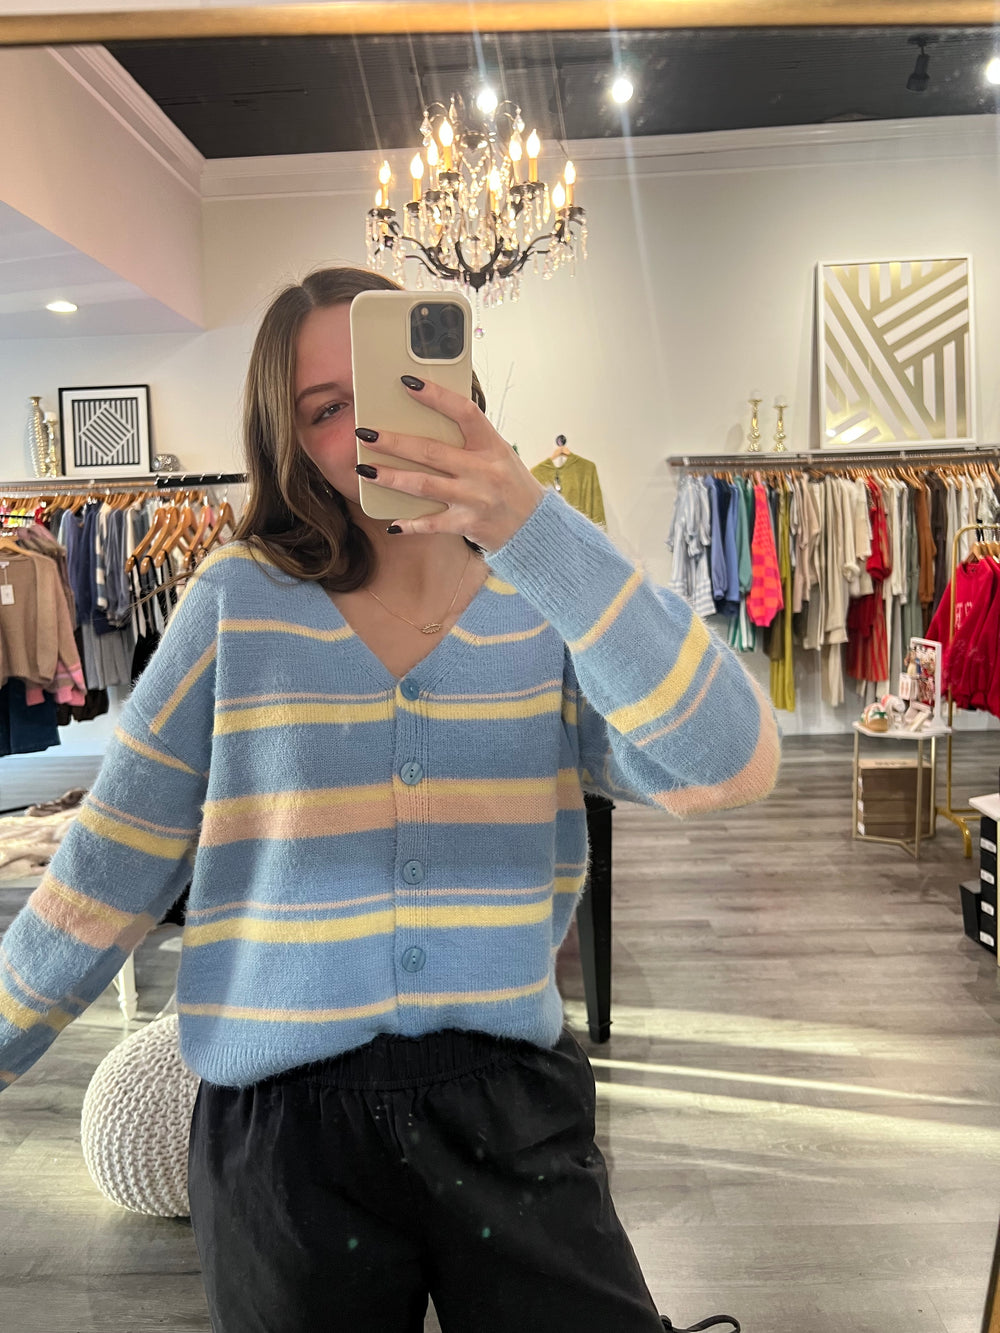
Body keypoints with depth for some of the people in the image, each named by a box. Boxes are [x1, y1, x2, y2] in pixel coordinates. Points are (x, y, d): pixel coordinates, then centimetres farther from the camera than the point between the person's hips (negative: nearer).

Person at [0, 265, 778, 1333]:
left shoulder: (548, 604, -5)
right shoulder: (238, 603, -5)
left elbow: (730, 771, -22)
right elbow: (109, 869, 2)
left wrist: (534, 528, -30)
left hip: (508, 1109, 0)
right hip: (281, 1125, 1)